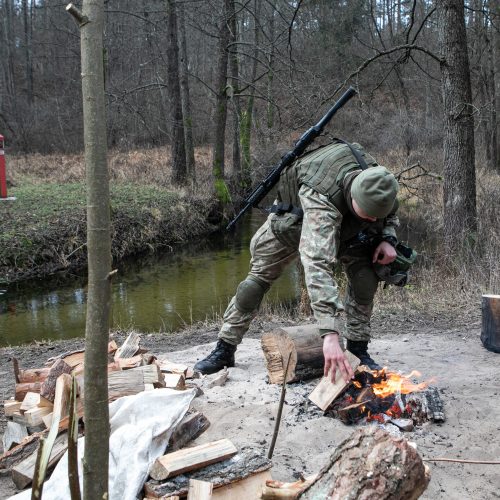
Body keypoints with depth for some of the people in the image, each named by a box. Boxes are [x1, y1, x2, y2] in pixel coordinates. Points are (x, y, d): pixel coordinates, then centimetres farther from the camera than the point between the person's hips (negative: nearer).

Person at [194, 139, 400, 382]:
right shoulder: (320, 197, -50)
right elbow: (317, 266, -61)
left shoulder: (378, 183, -31)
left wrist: (388, 237, -26)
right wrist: (330, 334, -69)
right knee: (259, 276, -5)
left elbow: (391, 213, -2)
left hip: (344, 222, 4)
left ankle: (358, 350, -4)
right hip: (294, 216, -4)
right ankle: (224, 350, 10)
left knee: (365, 274, -17)